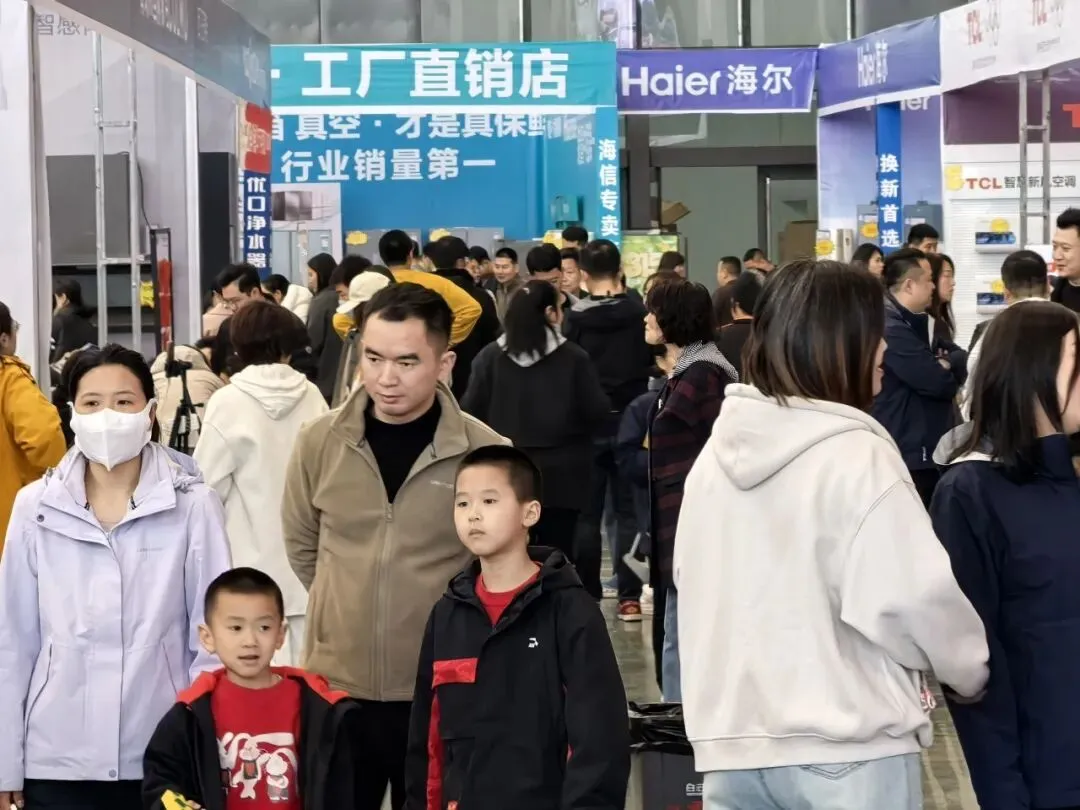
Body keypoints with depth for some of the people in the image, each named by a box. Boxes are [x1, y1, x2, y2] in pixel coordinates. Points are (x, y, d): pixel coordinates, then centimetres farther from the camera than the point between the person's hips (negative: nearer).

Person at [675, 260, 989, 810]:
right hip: (844, 748, -6)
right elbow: (915, 598, -14)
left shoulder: (718, 452, 8)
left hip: (732, 739, 6)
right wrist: (971, 670, 4)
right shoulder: (856, 456, -14)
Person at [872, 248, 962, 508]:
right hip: (908, 453, -10)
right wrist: (947, 371, 1)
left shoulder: (915, 323, 14)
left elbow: (959, 359, 17)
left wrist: (945, 366, -6)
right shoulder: (891, 329, -21)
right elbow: (938, 383, -22)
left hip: (924, 449, 10)